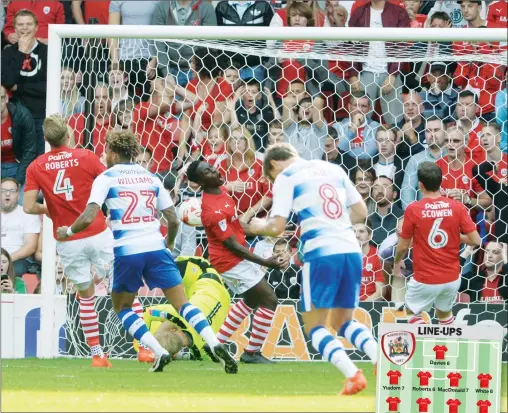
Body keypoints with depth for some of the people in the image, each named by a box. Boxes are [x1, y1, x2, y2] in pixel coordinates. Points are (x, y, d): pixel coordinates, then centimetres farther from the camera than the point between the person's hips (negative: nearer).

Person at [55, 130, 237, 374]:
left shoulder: (106, 178, 2)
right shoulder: (150, 178, 15)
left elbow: (88, 218, -10)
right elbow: (173, 220, 13)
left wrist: (68, 232, 10)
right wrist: (169, 244, 32)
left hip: (127, 252, -3)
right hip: (156, 248, 3)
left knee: (122, 308, 16)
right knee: (182, 304, 3)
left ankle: (159, 352, -1)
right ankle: (216, 346, -18)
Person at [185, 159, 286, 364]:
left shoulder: (220, 190, -2)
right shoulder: (213, 210, -30)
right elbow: (232, 246, -28)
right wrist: (265, 262, -28)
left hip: (239, 256, 10)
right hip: (231, 261, -10)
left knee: (251, 301, 25)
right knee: (269, 301, -6)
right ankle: (252, 353, 4)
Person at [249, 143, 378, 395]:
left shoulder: (286, 177, 2)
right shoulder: (333, 168, 18)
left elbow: (277, 227, -5)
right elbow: (361, 212, 18)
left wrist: (258, 226, 16)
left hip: (321, 253, -6)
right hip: (351, 250, 6)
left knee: (314, 326, 6)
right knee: (342, 322, 19)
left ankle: (353, 374, -15)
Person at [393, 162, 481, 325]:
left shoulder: (413, 209, -13)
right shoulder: (457, 207, -8)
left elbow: (403, 246, -4)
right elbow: (475, 240, -8)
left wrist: (396, 264, 16)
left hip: (425, 280, -3)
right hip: (452, 278, 3)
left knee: (412, 312, 20)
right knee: (444, 314, 26)